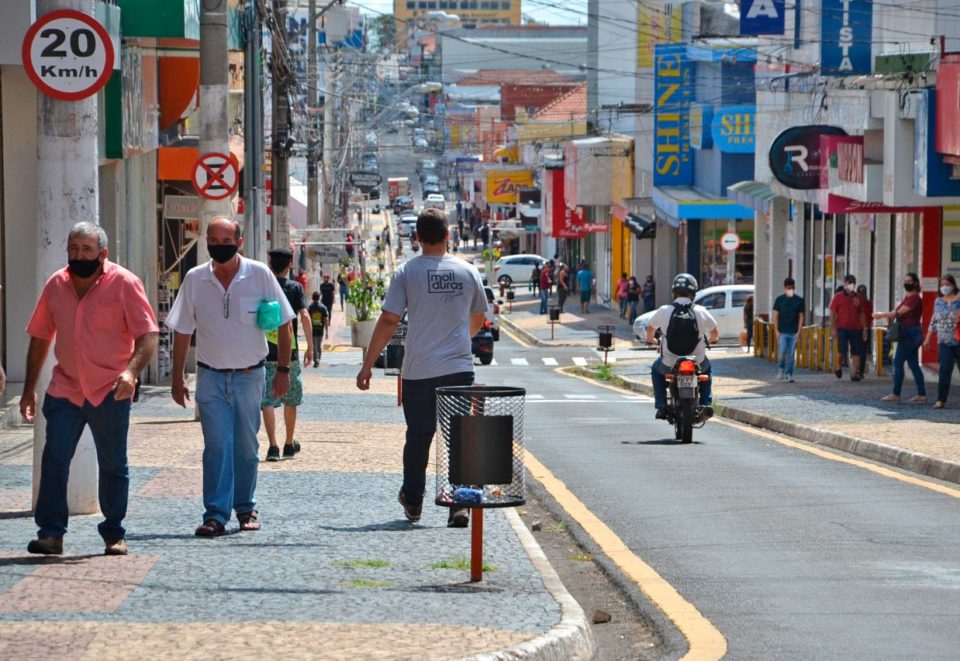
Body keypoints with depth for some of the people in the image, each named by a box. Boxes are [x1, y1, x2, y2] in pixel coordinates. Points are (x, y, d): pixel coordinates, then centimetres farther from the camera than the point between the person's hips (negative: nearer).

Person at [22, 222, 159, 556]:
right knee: (54, 458, -9)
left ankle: (114, 535, 18)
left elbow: (148, 335, -10)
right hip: (64, 389, 3)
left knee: (113, 465, 6)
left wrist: (131, 371, -28)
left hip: (110, 391, -3)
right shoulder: (56, 285, 6)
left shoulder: (124, 284, -7)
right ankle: (50, 533, -6)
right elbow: (40, 337, 15)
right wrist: (29, 389, 13)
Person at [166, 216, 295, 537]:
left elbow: (283, 324, 2)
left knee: (246, 448, 10)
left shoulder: (260, 275, -6)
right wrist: (178, 378, 4)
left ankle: (245, 508, 25)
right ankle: (216, 515, -10)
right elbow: (182, 331, 5)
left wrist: (283, 369, 0)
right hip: (211, 377, 0)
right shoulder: (195, 279, -2)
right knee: (216, 447, -8)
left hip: (249, 375, 0)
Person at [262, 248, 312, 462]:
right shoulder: (295, 288, -1)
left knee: (266, 401, -2)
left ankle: (272, 446, -14)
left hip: (265, 353, -1)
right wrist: (310, 347, -3)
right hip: (290, 352, 1)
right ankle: (289, 445, 26)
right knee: (290, 400, 16)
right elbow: (305, 317, -10)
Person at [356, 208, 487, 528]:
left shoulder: (407, 272, -4)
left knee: (418, 437, 13)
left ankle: (413, 501, 26)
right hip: (460, 368, 1)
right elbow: (478, 319, 19)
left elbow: (388, 320, -7)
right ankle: (459, 505, -8)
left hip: (419, 372, -1)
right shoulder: (467, 272, 5)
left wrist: (367, 365, -1)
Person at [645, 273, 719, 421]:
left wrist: (650, 340, 38)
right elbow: (715, 332, 11)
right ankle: (706, 404, 20)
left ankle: (661, 406, 19)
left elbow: (651, 327, 14)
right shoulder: (701, 312, -7)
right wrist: (712, 340, 36)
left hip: (669, 365, 0)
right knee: (706, 368, 35)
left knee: (656, 369, 33)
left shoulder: (664, 311, -7)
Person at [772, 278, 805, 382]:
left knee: (791, 355, 0)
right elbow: (775, 316, 4)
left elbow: (801, 316, 6)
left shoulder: (799, 300, 3)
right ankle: (780, 368, 17)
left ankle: (788, 374, 5)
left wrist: (798, 331, -2)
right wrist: (776, 331, -2)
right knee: (782, 352, -8)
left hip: (793, 332, 1)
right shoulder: (779, 299, 2)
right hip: (782, 331, -1)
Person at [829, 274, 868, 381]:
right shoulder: (838, 297, 4)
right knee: (843, 350, -9)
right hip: (842, 328, -3)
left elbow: (862, 314, 15)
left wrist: (864, 329, 8)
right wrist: (833, 329, -7)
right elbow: (832, 314, 1)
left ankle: (854, 373, 1)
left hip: (856, 329, 3)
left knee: (856, 352, -1)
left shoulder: (858, 298, 12)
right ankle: (839, 367, 18)